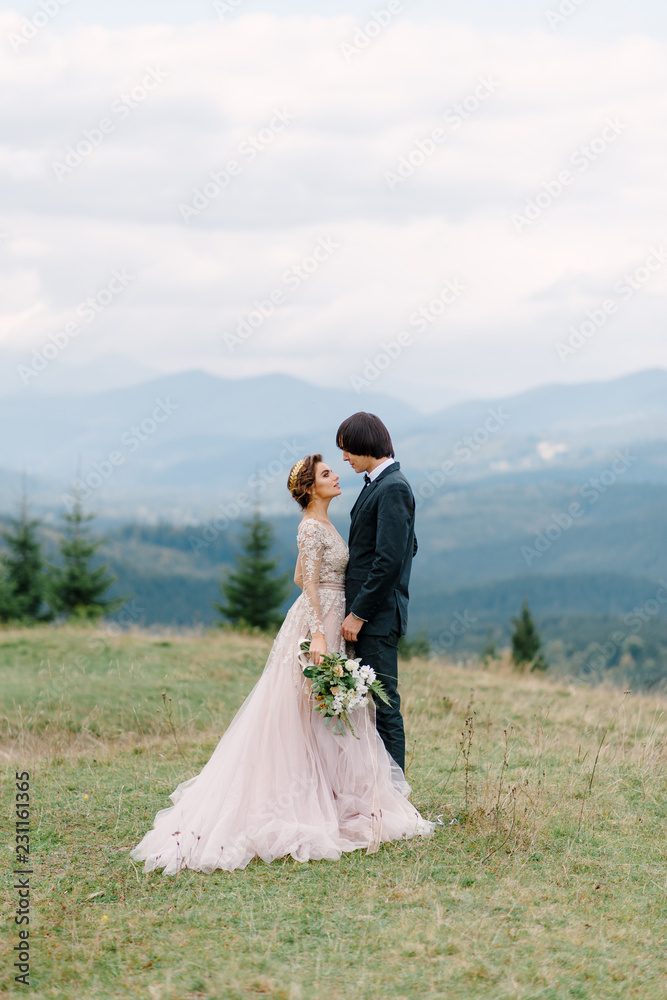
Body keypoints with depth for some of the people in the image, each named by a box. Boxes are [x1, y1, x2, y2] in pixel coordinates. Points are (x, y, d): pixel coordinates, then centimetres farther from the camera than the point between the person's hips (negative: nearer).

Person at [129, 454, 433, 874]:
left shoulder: (322, 524, 15)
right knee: (312, 716, -4)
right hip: (318, 622, -10)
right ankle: (316, 808, 1)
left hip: (330, 623, 10)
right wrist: (318, 635, -28)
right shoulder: (313, 527, -14)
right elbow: (310, 586, -21)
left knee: (326, 714, 12)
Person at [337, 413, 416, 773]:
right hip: (367, 612, 10)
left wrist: (359, 613, -18)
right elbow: (408, 546, 23)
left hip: (378, 615, -10)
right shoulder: (377, 484, 15)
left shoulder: (393, 488, -15)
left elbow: (390, 558, -21)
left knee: (383, 702, -4)